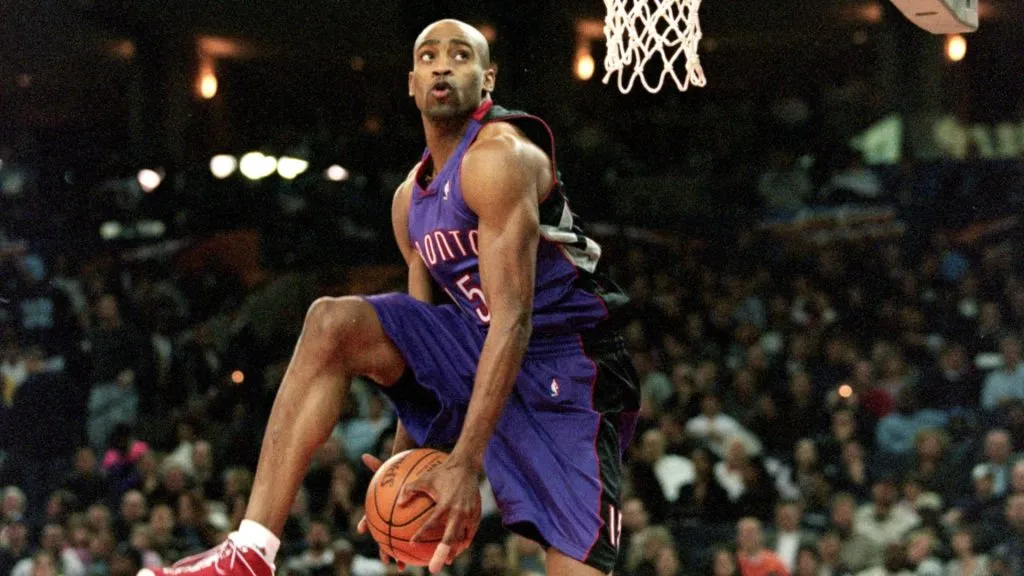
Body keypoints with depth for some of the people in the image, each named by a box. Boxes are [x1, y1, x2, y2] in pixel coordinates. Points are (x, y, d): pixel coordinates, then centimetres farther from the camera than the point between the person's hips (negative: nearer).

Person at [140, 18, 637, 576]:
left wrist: (465, 462, -31)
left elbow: (513, 318, -25)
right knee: (332, 322, -12)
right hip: (478, 350, 7)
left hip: (568, 367, -7)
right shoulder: (411, 199, 10)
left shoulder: (499, 155, -17)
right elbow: (422, 326, 17)